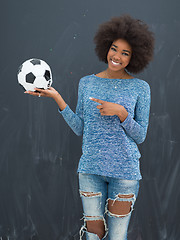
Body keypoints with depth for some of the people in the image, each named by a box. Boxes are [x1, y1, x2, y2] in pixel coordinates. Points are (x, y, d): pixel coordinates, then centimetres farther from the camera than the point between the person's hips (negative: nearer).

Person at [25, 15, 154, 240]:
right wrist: (57, 98, -3)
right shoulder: (87, 83, 6)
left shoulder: (140, 88, -1)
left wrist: (120, 112, -17)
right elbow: (80, 128, 5)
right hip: (91, 168, 2)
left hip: (124, 170, -2)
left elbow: (140, 136, -1)